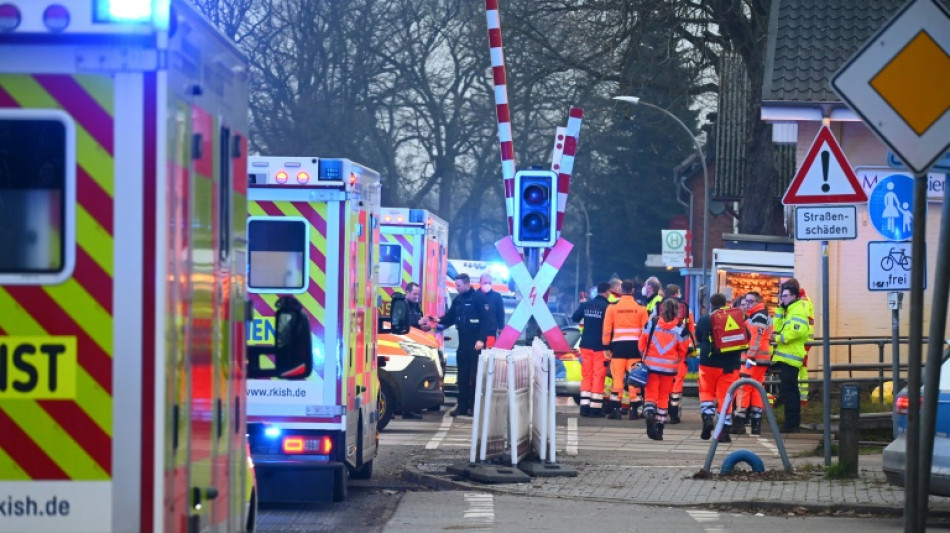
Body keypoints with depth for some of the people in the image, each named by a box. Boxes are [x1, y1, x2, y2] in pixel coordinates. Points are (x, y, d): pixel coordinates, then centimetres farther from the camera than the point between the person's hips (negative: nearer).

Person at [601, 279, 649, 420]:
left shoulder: (612, 307, -1)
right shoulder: (641, 308, 0)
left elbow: (607, 329, 0)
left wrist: (606, 346, 8)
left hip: (618, 345, 0)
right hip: (635, 345, 0)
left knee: (617, 377, 3)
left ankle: (616, 409, 1)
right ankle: (634, 409, 4)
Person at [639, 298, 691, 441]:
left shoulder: (652, 322, -3)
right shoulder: (680, 328, -4)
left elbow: (643, 340, 1)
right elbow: (683, 349, 0)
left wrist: (644, 355, 17)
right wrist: (677, 361, 18)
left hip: (651, 365, 0)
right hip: (669, 367, 0)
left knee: (651, 393, 5)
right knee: (664, 397, 12)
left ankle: (649, 413, -25)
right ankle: (659, 428, 14)